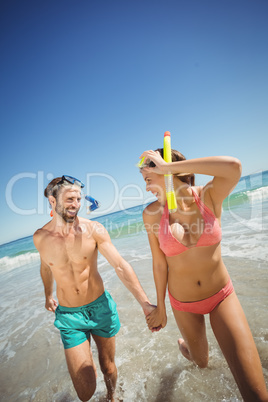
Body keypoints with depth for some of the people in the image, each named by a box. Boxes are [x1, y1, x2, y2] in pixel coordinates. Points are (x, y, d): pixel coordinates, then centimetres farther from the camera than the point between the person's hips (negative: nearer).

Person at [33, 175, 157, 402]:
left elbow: (120, 266, -18)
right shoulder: (41, 237, -8)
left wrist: (145, 302, -23)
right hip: (69, 315, 1)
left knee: (108, 367, 19)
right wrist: (48, 295, 27)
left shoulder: (93, 230, -16)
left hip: (101, 307, 0)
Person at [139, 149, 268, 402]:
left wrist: (168, 167, -33)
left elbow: (233, 166, -39)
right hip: (183, 303, 2)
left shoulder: (209, 196, -18)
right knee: (201, 361, 27)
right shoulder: (152, 213, -15)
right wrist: (160, 307, 1)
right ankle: (185, 343, 62)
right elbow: (159, 264, -8)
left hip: (221, 295, -1)